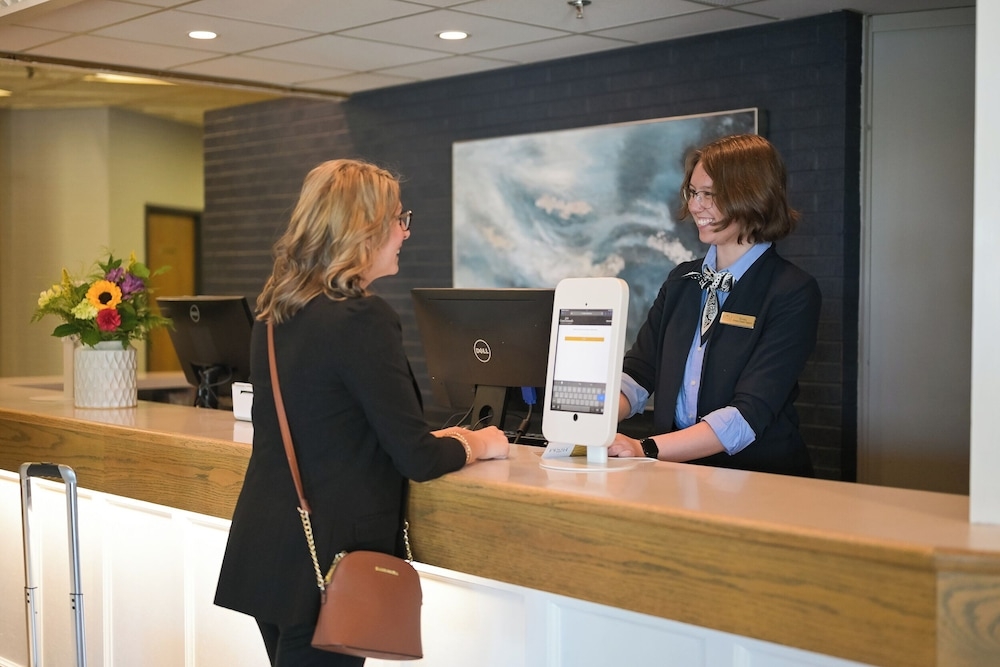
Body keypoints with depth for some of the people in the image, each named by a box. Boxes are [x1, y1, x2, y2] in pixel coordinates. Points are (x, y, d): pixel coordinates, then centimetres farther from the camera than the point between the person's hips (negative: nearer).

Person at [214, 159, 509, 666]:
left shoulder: (275, 314, 8)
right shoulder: (363, 319, -18)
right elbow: (417, 461, -16)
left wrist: (429, 438, 20)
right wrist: (477, 446, 4)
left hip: (263, 549, 8)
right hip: (323, 566, -8)